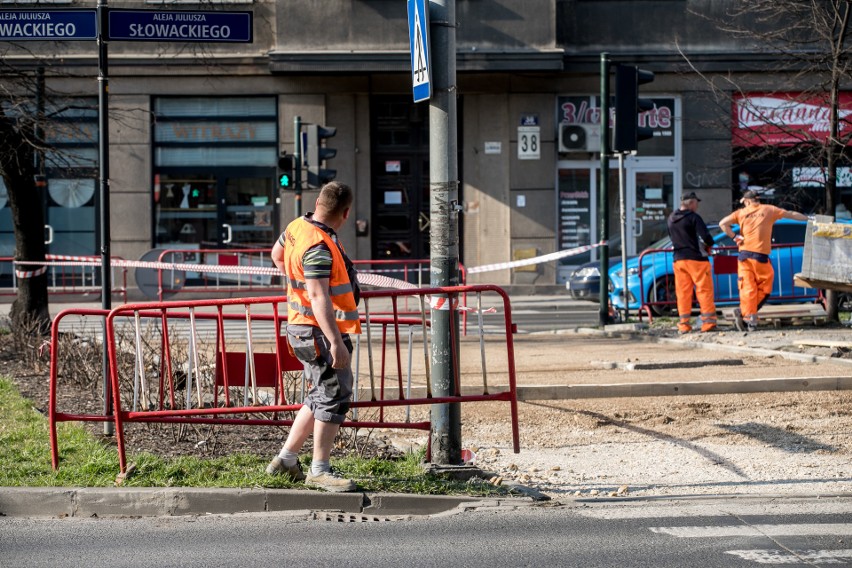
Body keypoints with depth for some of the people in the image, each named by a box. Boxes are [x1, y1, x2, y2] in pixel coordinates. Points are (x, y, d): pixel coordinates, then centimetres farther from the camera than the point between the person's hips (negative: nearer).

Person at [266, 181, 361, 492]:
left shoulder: (297, 227, 7)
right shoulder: (318, 247, -23)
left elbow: (277, 254, 27)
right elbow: (319, 298, -28)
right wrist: (336, 342, -31)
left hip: (302, 327, 10)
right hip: (320, 332, -10)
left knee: (320, 397, 18)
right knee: (334, 396, -6)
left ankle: (286, 459, 22)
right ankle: (319, 470, -2)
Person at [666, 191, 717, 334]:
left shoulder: (671, 219, 10)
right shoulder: (693, 217, -10)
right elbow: (706, 237, -16)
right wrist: (708, 245, 3)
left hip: (678, 259, 6)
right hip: (696, 258, -6)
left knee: (683, 292, 7)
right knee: (704, 290, -1)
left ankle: (684, 324, 5)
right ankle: (708, 322, -5)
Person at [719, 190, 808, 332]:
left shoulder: (742, 212, 10)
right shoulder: (769, 210, 8)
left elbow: (723, 223, -1)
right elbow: (792, 215, 16)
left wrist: (734, 237, 3)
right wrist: (809, 219, 27)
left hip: (744, 255, 2)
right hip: (760, 255, -2)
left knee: (747, 287, 1)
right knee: (764, 287, 5)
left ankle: (747, 316, -8)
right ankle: (743, 312, -9)